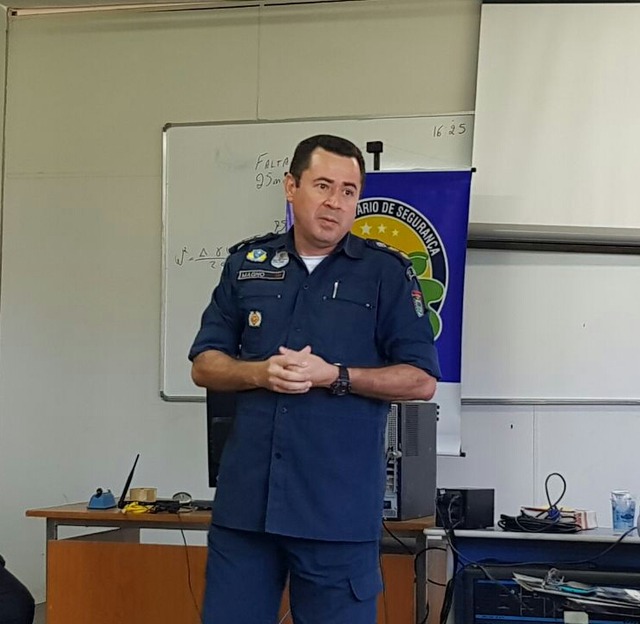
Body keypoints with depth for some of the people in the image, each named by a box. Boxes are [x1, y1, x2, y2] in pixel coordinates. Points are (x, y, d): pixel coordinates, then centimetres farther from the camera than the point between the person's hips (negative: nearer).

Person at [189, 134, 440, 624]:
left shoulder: (387, 273, 1)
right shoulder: (246, 264, 11)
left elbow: (422, 380, -2)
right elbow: (204, 366, 12)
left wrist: (333, 376, -14)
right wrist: (261, 373, -9)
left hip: (340, 510, -3)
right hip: (245, 499, 3)